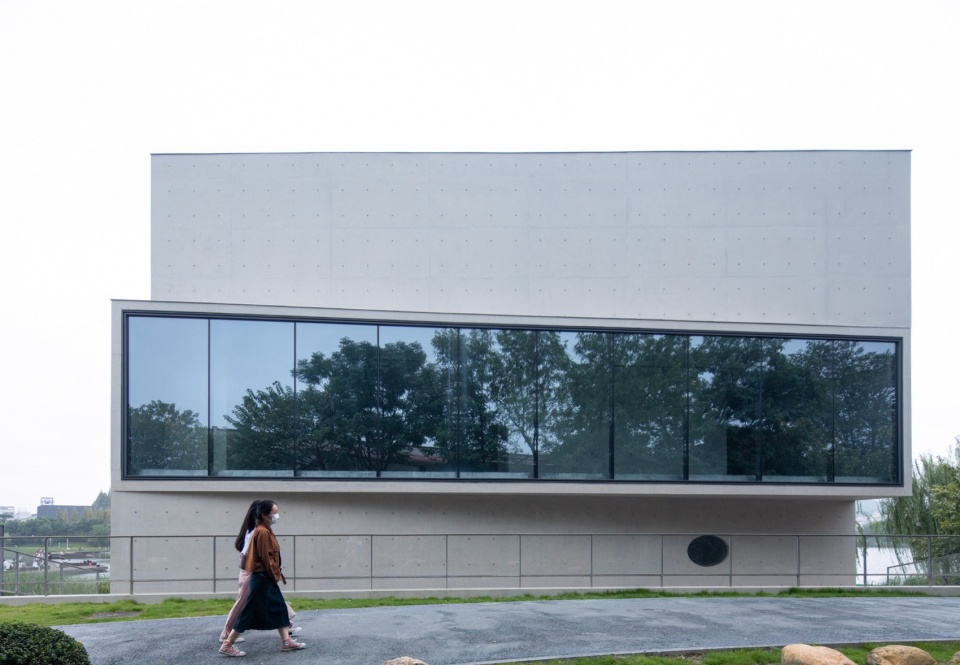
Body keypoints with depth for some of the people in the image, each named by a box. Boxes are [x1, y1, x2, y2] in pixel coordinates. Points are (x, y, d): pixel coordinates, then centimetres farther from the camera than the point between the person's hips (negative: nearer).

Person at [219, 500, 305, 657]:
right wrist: (276, 575, -12)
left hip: (267, 578, 10)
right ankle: (227, 645, 3)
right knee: (250, 612, -4)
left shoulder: (265, 531, 12)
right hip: (262, 578, -10)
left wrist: (276, 574, 13)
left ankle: (286, 642, 17)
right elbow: (266, 557, -21)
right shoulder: (262, 532, -19)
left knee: (280, 608, 12)